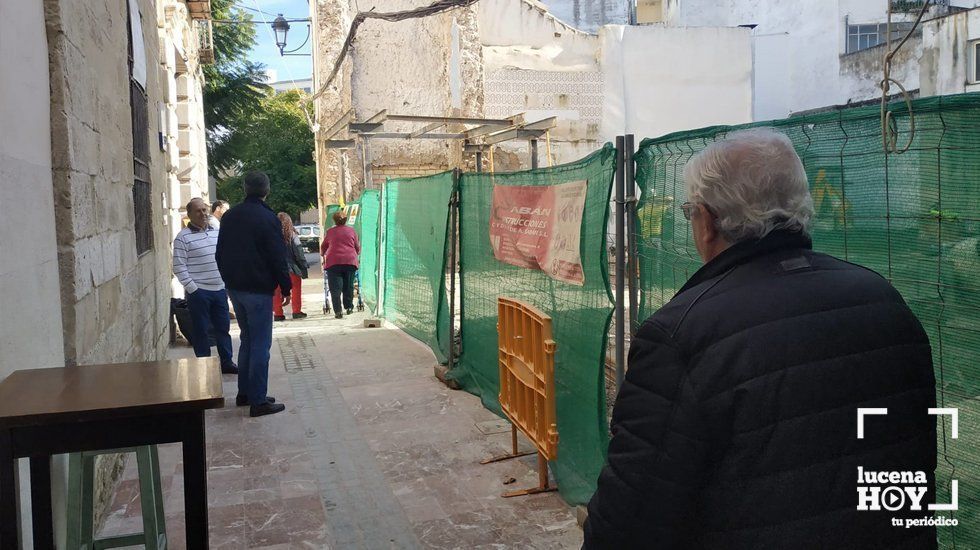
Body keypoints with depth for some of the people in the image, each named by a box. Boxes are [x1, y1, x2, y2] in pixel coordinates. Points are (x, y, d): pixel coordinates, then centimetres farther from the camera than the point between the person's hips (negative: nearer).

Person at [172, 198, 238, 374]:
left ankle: (226, 363, 21)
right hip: (198, 292, -6)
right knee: (201, 330, 3)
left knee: (223, 327, 11)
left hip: (219, 289, 6)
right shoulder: (183, 237, -7)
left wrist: (227, 283, 11)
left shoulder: (216, 232, 11)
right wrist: (192, 288, -15)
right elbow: (179, 267, -11)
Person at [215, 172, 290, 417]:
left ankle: (244, 393, 23)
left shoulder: (230, 216, 9)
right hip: (258, 289, -7)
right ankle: (258, 401, -3)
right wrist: (286, 287, -4)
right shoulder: (267, 218, -13)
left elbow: (220, 254, 15)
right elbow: (278, 257, -13)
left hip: (235, 287, 7)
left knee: (247, 339, 18)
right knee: (260, 344, -4)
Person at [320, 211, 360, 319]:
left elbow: (323, 247, 25)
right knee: (348, 286, 14)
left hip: (334, 261, -1)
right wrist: (356, 253, 41)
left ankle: (338, 311, -10)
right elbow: (357, 248, 19)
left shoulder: (330, 232, 12)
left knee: (335, 288, -2)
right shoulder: (352, 231, 13)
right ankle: (349, 307, 21)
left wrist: (322, 254, 46)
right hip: (350, 261, 1)